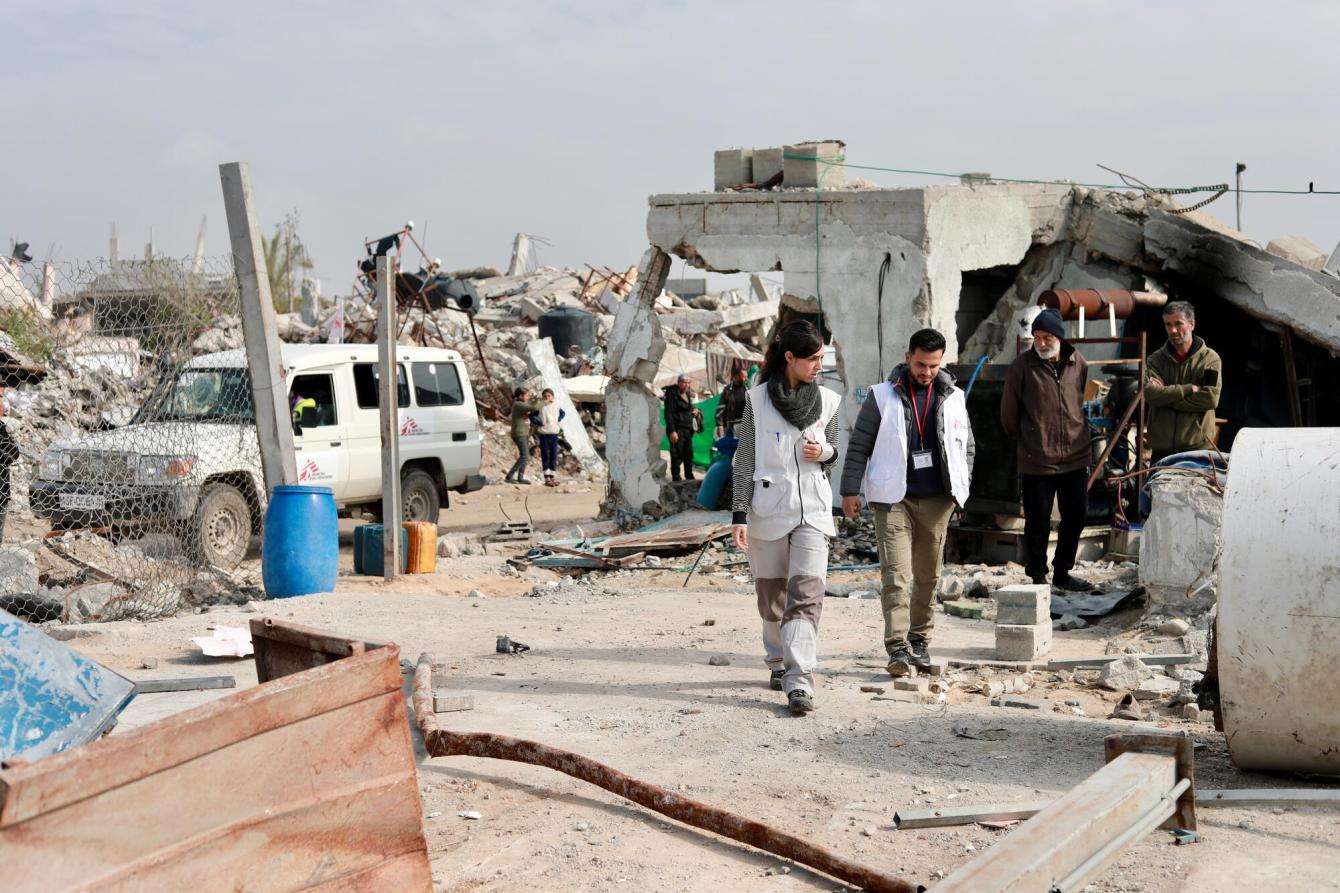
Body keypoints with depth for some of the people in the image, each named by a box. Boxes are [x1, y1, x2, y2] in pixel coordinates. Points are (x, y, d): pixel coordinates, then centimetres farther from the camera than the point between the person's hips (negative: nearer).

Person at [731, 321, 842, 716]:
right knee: (772, 593, 10)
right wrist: (739, 515, -6)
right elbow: (745, 460, -1)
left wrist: (822, 452, -8)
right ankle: (779, 662, 30)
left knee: (806, 594, -12)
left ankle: (799, 681, -18)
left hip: (813, 509, 1)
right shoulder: (757, 399, -3)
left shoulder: (828, 401, 5)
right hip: (768, 509, -1)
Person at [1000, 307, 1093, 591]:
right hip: (1037, 461, -4)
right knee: (1038, 524, 2)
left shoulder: (1077, 363, 4)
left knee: (1076, 517, 12)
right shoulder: (1022, 366, -8)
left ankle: (1062, 573, 28)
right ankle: (1038, 577, 17)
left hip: (1075, 458, 4)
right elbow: (1009, 414, 1)